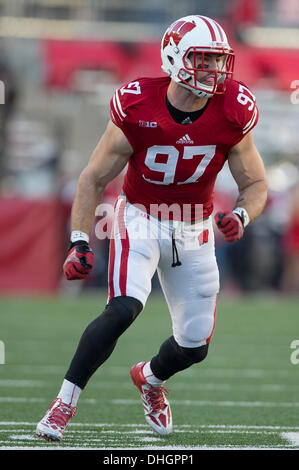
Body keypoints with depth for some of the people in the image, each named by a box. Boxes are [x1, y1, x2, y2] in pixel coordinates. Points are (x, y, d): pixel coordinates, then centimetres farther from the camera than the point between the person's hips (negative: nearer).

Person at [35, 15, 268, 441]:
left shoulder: (233, 115, -14)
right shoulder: (137, 110, -20)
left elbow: (255, 185, -1)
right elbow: (93, 179, -9)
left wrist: (241, 216, -23)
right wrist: (80, 243, -17)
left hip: (194, 230, 3)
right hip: (140, 218, -3)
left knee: (195, 345, 6)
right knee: (123, 309, -28)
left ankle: (150, 379, 41)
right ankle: (65, 402, -15)